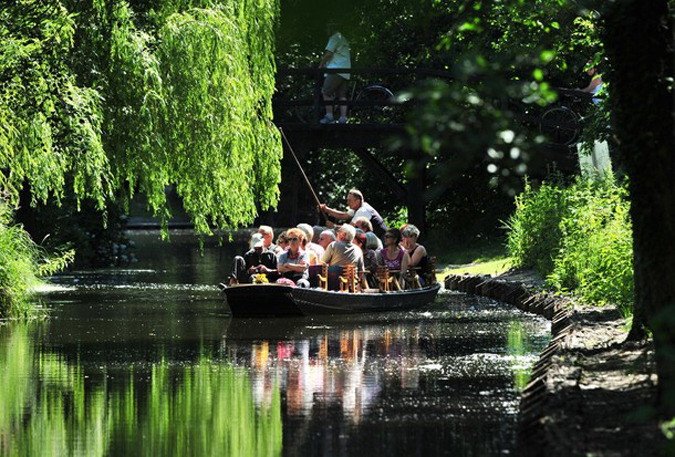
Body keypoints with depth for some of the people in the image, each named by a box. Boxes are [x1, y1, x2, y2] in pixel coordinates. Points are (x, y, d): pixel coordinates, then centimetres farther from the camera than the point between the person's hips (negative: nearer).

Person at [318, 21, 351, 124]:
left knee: (326, 92, -8)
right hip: (345, 72, 9)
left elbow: (328, 53, -13)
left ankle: (329, 116, -14)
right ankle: (343, 118, -1)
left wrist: (321, 65, -1)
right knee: (342, 95, 5)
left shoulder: (334, 38, -5)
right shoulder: (344, 39, 24)